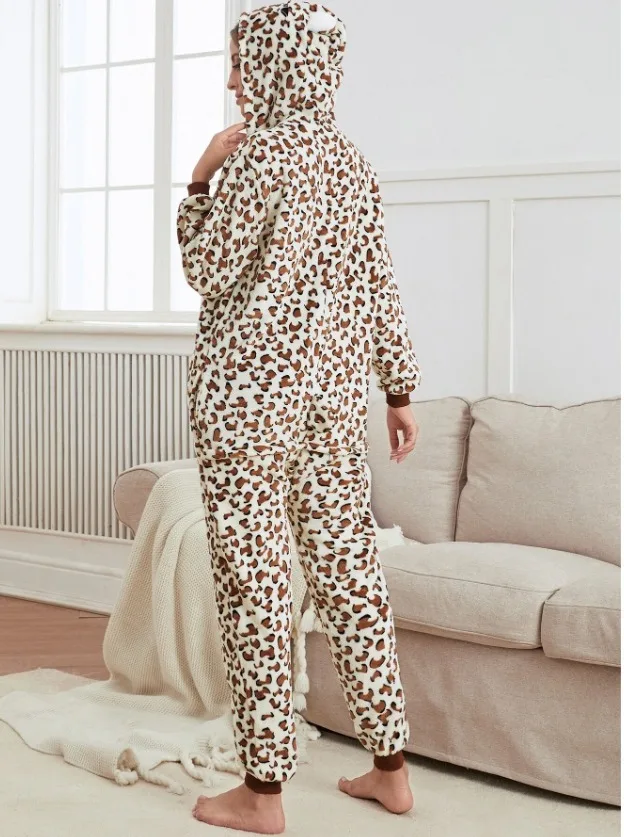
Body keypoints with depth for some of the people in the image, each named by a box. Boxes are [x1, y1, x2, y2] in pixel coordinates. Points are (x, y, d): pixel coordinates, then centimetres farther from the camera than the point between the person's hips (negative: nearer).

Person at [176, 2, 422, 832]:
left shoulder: (259, 153, -12)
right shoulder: (352, 159, 10)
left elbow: (207, 272, -6)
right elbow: (378, 286, 11)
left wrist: (201, 177, 3)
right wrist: (400, 391, 16)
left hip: (249, 393, -7)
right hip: (335, 394, 7)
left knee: (254, 582, 0)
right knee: (350, 572, 11)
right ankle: (392, 768, 20)